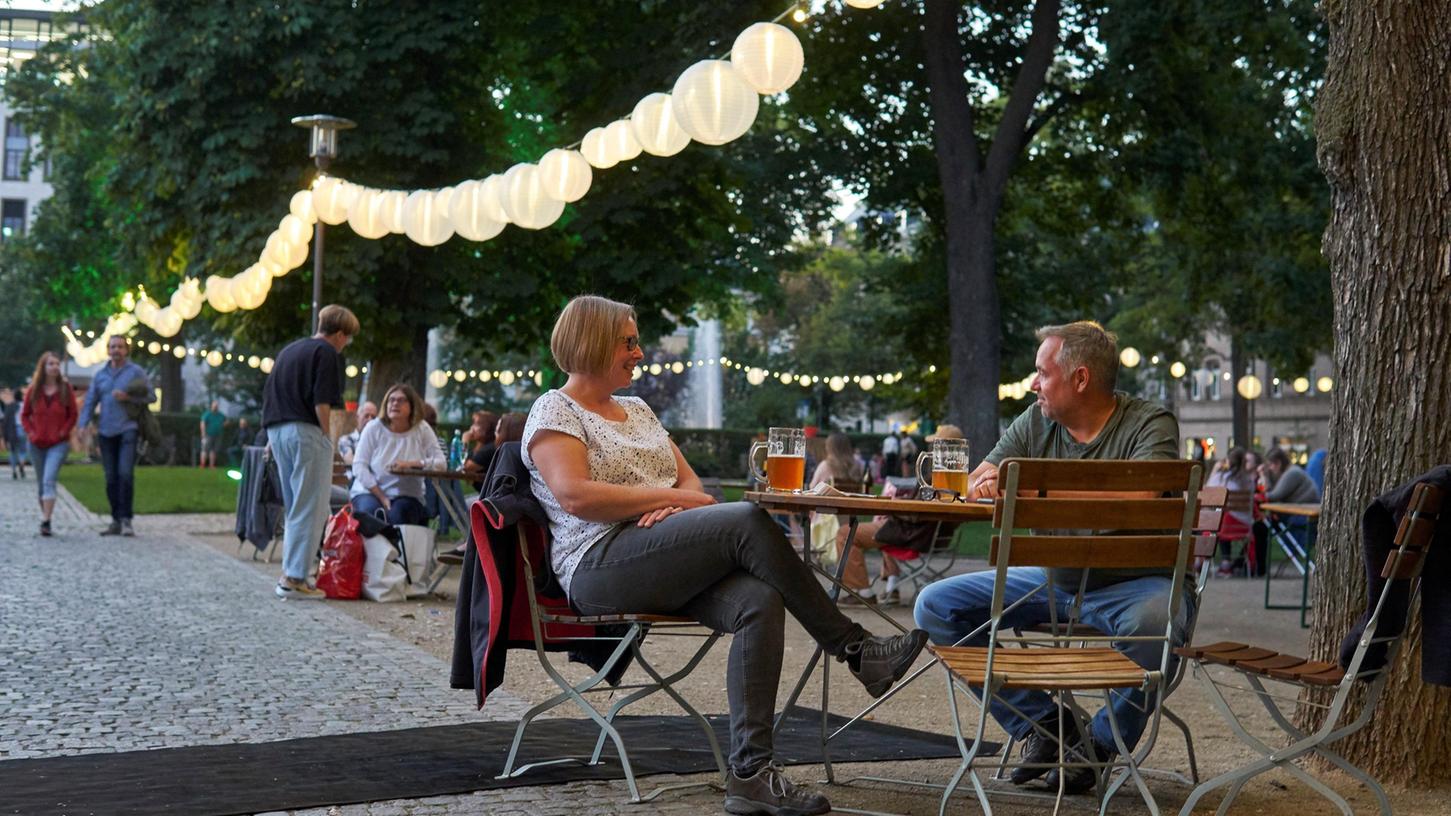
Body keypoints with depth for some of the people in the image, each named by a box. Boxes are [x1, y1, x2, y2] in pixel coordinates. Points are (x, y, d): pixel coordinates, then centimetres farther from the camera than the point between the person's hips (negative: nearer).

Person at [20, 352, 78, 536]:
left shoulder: (65, 388, -3)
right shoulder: (34, 390, 2)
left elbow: (73, 414, 2)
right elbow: (24, 414, 11)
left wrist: (63, 432, -9)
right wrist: (30, 433, -2)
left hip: (58, 444, -3)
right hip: (37, 444, 3)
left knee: (49, 480, -19)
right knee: (42, 483, 12)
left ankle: (46, 521, -24)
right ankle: (45, 516, 26)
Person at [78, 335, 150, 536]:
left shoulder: (135, 372, 4)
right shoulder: (100, 375, 16)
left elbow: (150, 395, 1)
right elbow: (90, 401, 14)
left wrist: (128, 397, -14)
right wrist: (84, 423, -1)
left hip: (128, 429, -4)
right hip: (106, 432, 4)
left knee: (125, 473, -17)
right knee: (111, 478, 5)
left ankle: (126, 519, -14)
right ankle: (116, 521, 11)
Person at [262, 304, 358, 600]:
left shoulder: (288, 350, 20)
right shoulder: (326, 353, -5)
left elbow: (269, 395, 20)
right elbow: (322, 402, -15)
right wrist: (326, 437, -5)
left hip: (277, 430, 8)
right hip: (305, 432, -8)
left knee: (294, 508, 16)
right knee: (310, 509, -4)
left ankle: (289, 573, 17)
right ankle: (295, 578, -7)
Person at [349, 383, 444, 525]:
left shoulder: (422, 429, 0)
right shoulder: (373, 428, -2)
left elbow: (441, 463, -8)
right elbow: (359, 465, -7)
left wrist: (411, 463, -24)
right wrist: (381, 497, -15)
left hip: (406, 496, 0)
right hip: (370, 492, 0)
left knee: (398, 515, -32)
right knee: (370, 511, -33)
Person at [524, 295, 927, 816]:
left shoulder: (638, 410, 27)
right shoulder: (554, 412, 4)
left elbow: (690, 480, 21)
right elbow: (575, 496, -13)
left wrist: (682, 501, -5)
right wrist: (670, 497, -10)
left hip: (666, 569, 7)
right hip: (600, 566, -7)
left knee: (759, 602, -26)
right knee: (748, 522, -28)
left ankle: (750, 774, -29)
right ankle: (855, 650, -19)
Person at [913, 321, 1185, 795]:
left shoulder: (1149, 425, -10)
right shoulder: (1035, 423, 5)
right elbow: (975, 486, 3)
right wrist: (993, 485, -23)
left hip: (1131, 582, -5)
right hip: (1052, 581, 5)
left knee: (1155, 622, -40)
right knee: (936, 605, -6)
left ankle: (1099, 744, -12)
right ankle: (1040, 723, -1)